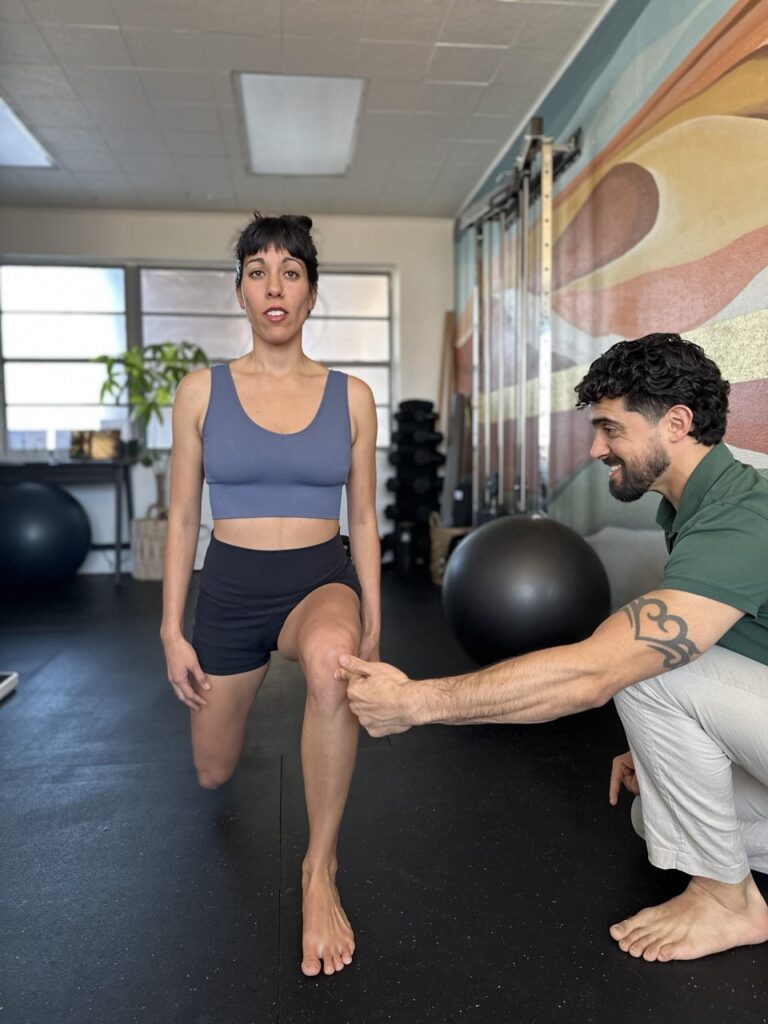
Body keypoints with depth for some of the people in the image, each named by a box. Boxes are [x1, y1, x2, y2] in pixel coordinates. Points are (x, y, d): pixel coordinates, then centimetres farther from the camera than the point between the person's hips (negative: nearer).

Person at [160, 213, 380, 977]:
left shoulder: (351, 396, -2)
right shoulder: (201, 390, -4)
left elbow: (363, 519, 3)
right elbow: (182, 517, 0)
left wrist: (371, 625, 0)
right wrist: (172, 631, -2)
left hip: (322, 579, -1)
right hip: (230, 588, 2)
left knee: (330, 655, -40)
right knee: (213, 774, 18)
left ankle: (320, 871, -18)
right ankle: (234, 695, 56)